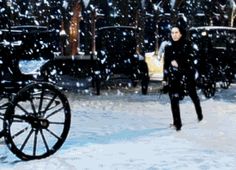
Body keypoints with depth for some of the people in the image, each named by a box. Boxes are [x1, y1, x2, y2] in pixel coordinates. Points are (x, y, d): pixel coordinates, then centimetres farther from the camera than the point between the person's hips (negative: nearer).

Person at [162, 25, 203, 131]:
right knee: (174, 100, -4)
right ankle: (177, 123, 5)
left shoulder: (186, 45, -2)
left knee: (194, 96, 13)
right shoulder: (168, 48, 5)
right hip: (173, 77, 2)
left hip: (186, 76, -1)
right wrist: (164, 79, 5)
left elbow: (190, 61, -8)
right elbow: (166, 64, 7)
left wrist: (177, 63, -15)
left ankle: (199, 114, 39)